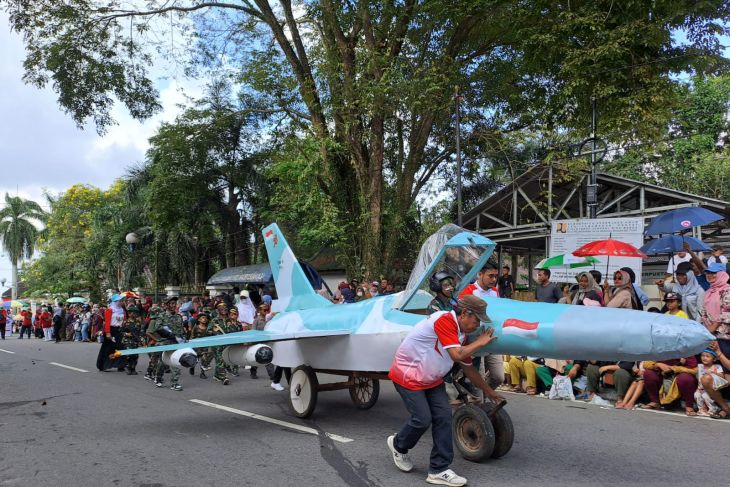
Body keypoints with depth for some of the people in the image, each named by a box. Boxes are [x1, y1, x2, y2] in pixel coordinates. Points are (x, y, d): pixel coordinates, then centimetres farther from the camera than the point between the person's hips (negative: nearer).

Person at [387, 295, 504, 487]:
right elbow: (456, 355, -30)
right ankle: (398, 445, 22)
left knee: (443, 416, -3)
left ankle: (439, 470, 4)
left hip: (432, 379, 8)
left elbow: (468, 367, 14)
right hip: (408, 375, -8)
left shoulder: (461, 335, 4)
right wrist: (480, 342, -14)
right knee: (422, 419, -9)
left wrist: (489, 392, 22)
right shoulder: (444, 320, -23)